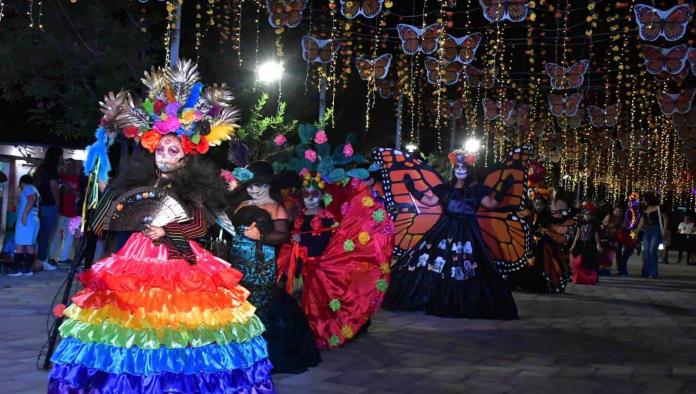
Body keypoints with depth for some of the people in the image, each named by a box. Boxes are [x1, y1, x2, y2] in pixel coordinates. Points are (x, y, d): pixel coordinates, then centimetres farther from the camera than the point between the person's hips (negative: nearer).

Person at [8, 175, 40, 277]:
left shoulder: (27, 188, -1)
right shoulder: (35, 191, 25)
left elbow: (31, 200, -18)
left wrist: (24, 215, -23)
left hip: (26, 220, -9)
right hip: (34, 220, 9)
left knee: (19, 245, -9)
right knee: (30, 246, 5)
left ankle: (17, 268, -11)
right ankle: (27, 268, 5)